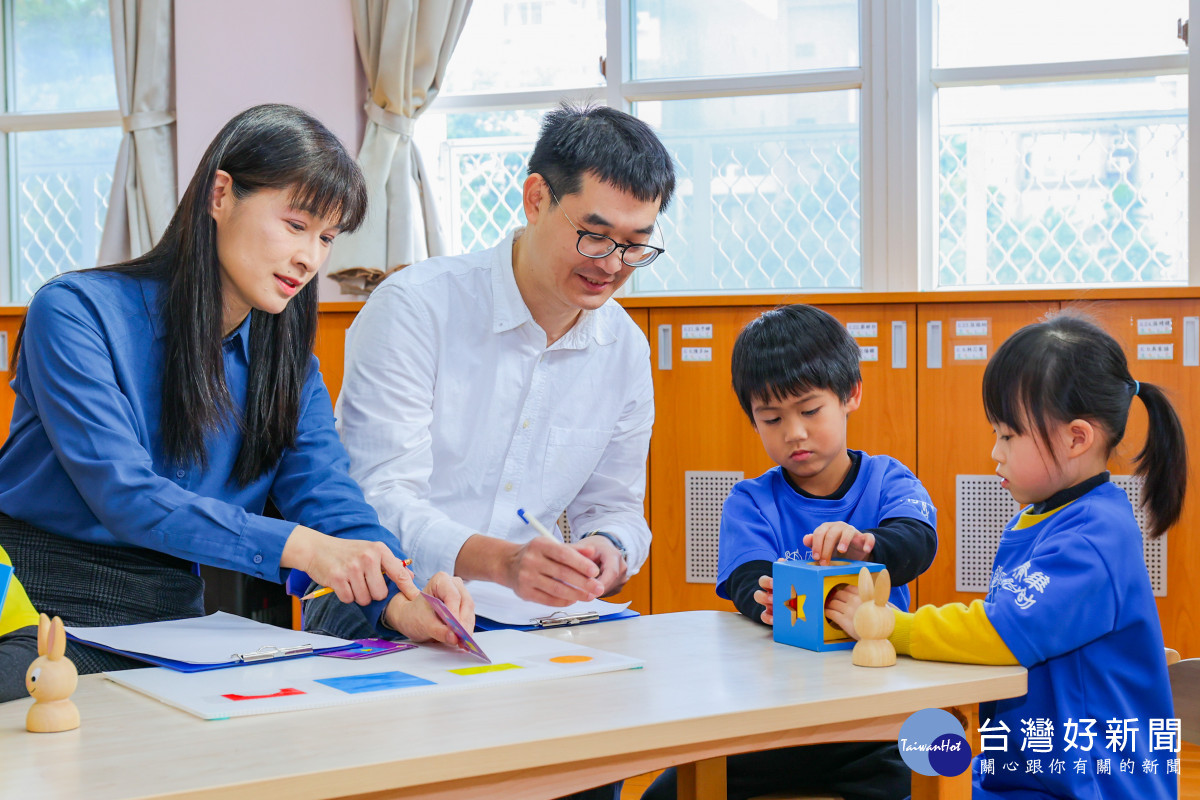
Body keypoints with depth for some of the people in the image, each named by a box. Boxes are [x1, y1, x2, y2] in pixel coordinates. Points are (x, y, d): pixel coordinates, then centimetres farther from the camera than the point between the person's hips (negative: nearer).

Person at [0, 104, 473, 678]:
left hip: (175, 613, 5)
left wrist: (400, 603, -25)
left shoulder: (288, 361, 9)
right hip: (46, 607, -5)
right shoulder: (77, 312, -10)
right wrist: (297, 546, -31)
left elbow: (331, 502, -3)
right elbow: (123, 494, -21)